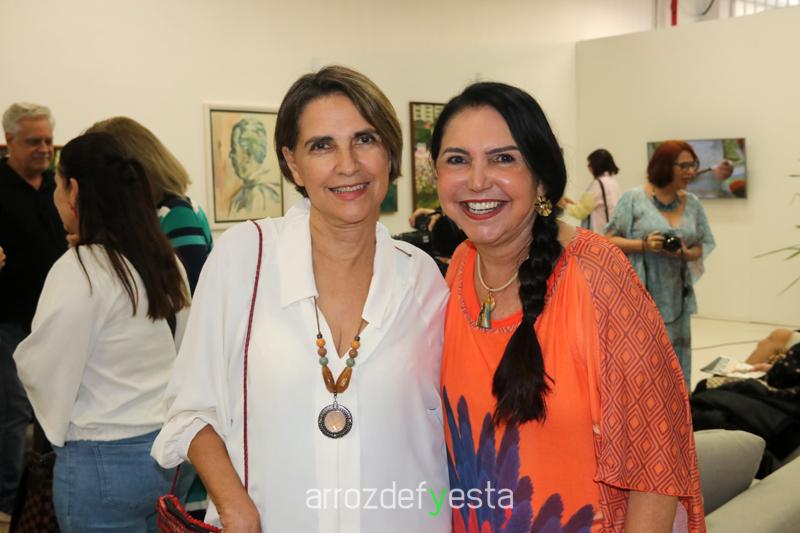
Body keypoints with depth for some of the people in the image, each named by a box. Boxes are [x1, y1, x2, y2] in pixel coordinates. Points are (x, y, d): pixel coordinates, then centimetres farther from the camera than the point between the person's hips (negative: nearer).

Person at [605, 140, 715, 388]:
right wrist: (643, 244, -17)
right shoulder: (634, 198, -5)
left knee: (675, 360, 9)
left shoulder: (692, 203, 9)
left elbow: (702, 246, 15)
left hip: (676, 297, 5)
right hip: (638, 296, -5)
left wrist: (685, 253, -8)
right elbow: (609, 240, -4)